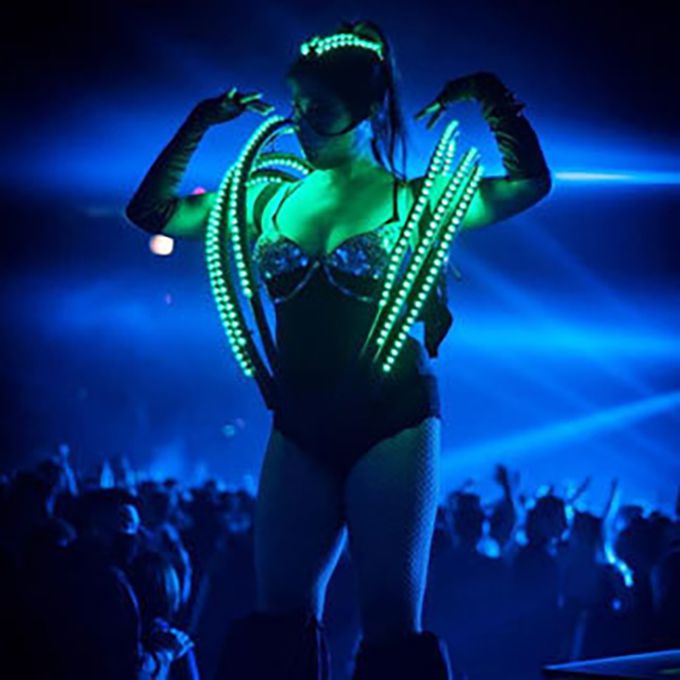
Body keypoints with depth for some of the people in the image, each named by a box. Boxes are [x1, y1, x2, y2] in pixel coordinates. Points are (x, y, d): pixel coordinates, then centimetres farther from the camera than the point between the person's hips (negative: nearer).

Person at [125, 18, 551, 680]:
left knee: (391, 624, -2)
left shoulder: (412, 200, -1)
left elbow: (529, 185, -12)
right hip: (298, 429, 4)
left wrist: (489, 95, -11)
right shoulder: (269, 200, 10)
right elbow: (150, 212, 13)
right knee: (279, 619, 5)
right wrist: (200, 123, 10)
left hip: (392, 424, -4)